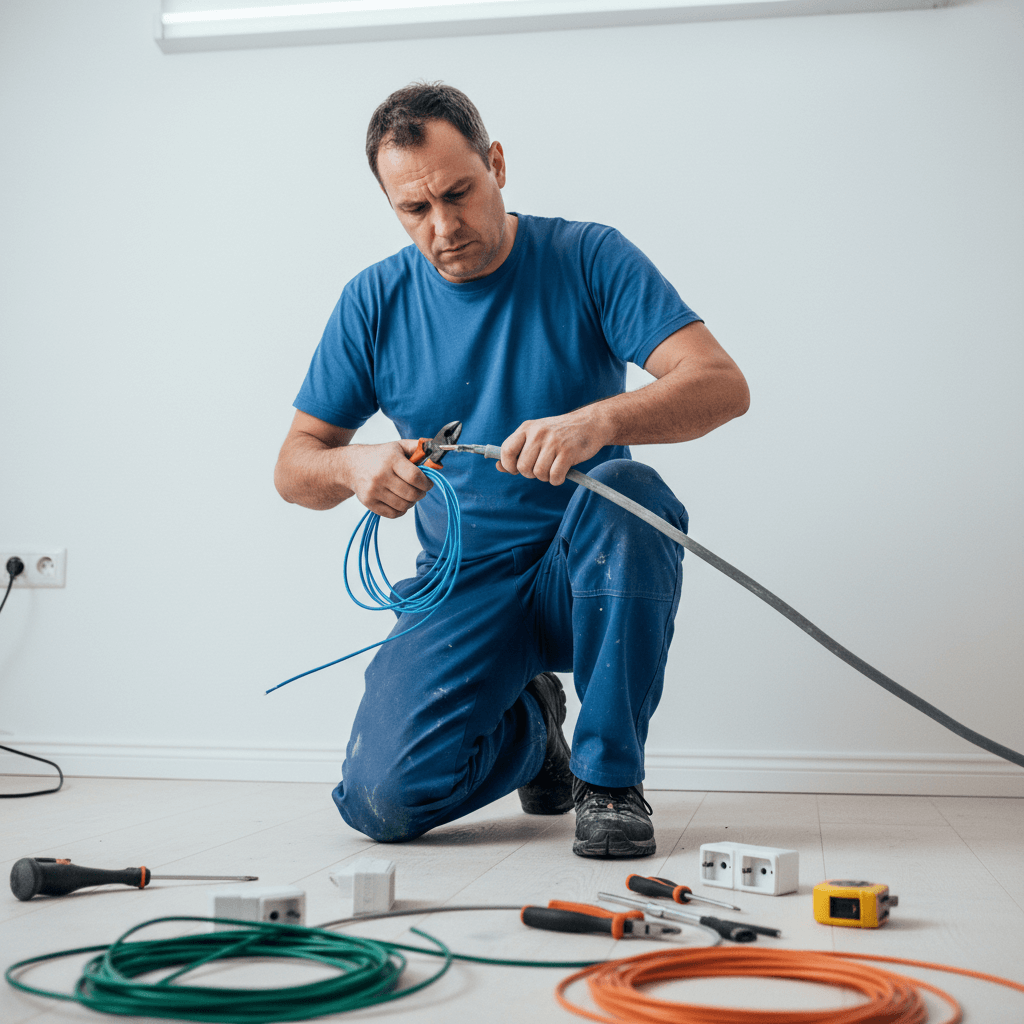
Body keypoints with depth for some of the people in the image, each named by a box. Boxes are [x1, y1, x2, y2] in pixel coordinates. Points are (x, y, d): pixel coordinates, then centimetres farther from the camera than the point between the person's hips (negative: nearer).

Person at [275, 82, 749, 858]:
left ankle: (611, 775, -16)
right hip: (464, 589, 2)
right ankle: (527, 725, 17)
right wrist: (354, 466, -21)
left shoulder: (588, 259, -7)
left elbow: (723, 386, -19)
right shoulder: (375, 302, 0)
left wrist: (599, 421, -39)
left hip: (588, 570, -1)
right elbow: (295, 466, 4)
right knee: (384, 799, -19)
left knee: (625, 490, -36)